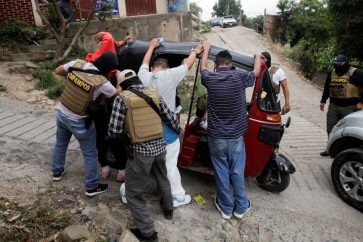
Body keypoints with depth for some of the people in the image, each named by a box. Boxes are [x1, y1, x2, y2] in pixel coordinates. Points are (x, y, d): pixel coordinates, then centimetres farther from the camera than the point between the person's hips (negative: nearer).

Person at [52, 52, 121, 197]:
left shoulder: (76, 64, -11)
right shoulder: (101, 82, -25)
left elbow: (57, 71, 7)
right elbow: (118, 93, -6)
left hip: (61, 113, 7)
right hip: (79, 122, -6)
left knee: (60, 144, 30)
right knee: (90, 154, 11)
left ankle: (57, 172, 50)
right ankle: (92, 187, 24)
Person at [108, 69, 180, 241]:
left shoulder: (122, 98, -8)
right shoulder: (154, 94, 5)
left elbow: (113, 131, -11)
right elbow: (170, 119, 12)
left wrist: (124, 135, 12)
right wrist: (177, 131, 32)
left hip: (140, 150, -5)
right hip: (159, 146, 6)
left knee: (133, 193, 13)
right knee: (162, 179, 31)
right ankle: (168, 209, 53)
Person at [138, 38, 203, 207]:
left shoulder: (144, 76, -5)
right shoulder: (170, 75, -17)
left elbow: (145, 62, 18)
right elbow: (188, 64, -2)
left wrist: (152, 46, 34)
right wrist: (195, 51, 18)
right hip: (167, 132, -5)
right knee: (170, 166, 6)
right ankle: (178, 196, 21)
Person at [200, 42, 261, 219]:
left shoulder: (210, 78, -7)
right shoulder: (240, 77, -10)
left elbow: (202, 68, 17)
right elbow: (256, 72, 12)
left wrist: (206, 49, 34)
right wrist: (257, 55, 32)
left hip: (215, 136, 0)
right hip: (236, 135, 0)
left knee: (221, 172, 12)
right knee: (237, 172, 14)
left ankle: (226, 207, 27)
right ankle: (241, 207, 29)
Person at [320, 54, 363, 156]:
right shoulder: (331, 74, 10)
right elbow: (327, 88, 21)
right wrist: (323, 101, 20)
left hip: (349, 107, -6)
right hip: (333, 106, 6)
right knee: (331, 129, 10)